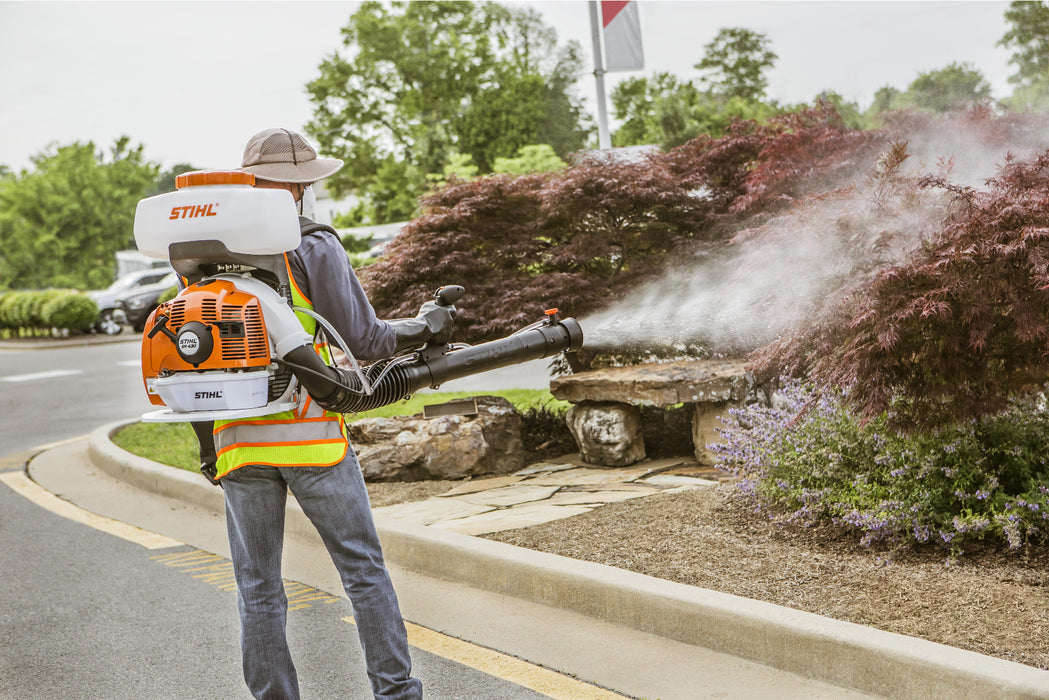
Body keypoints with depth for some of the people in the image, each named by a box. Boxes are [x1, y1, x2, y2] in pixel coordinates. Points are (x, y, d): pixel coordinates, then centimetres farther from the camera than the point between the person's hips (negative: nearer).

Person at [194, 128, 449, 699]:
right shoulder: (312, 246, -6)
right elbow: (363, 340, -7)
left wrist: (206, 447, 16)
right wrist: (425, 328, 11)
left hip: (238, 439, 4)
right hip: (312, 436, -4)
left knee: (258, 587, 11)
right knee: (363, 570, 8)